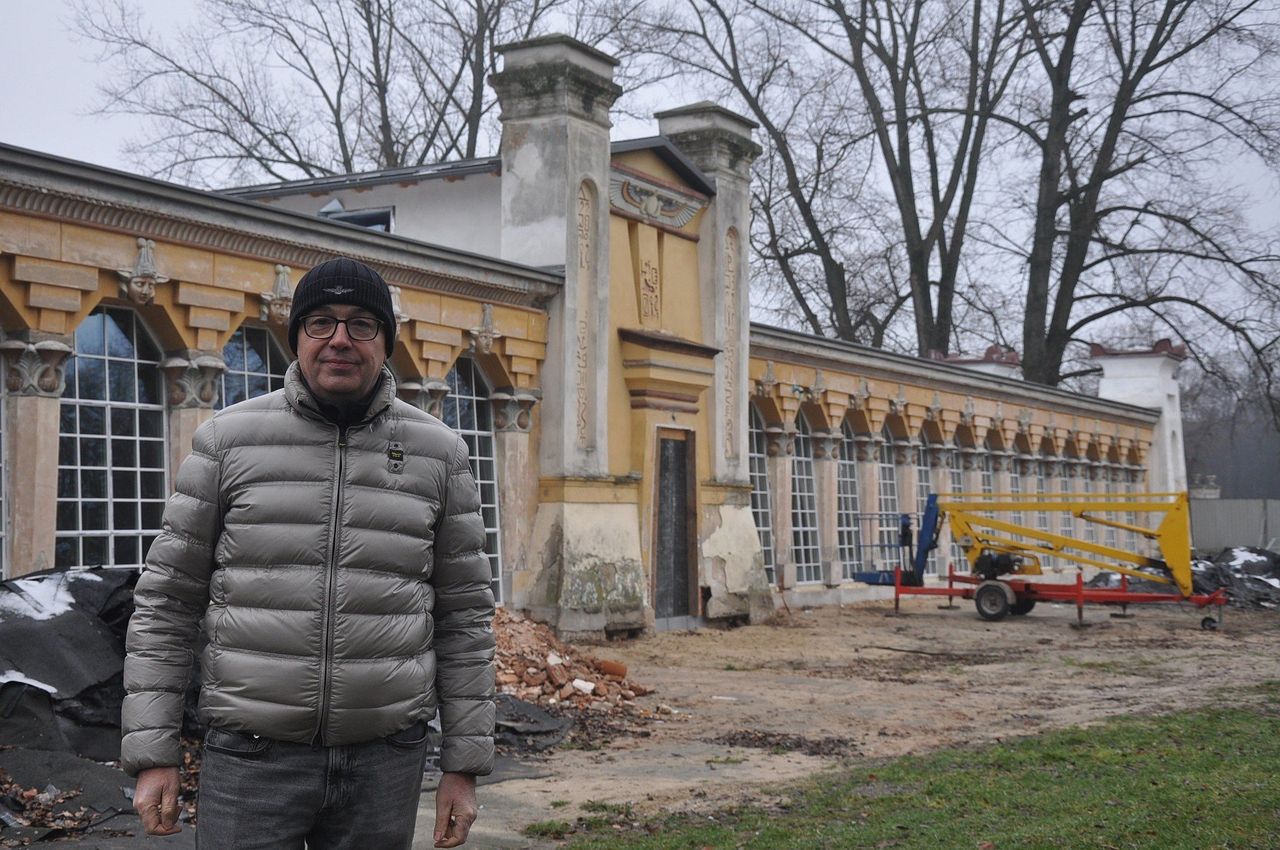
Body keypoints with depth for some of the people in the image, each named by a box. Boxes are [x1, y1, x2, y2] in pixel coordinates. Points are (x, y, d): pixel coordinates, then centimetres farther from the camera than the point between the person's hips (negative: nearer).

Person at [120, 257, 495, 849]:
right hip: (252, 755, -1)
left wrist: (464, 765, 4)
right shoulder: (228, 439, 1)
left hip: (385, 762, 1)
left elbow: (464, 614, 6)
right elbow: (166, 600, 4)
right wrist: (152, 754, -1)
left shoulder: (438, 451, 4)